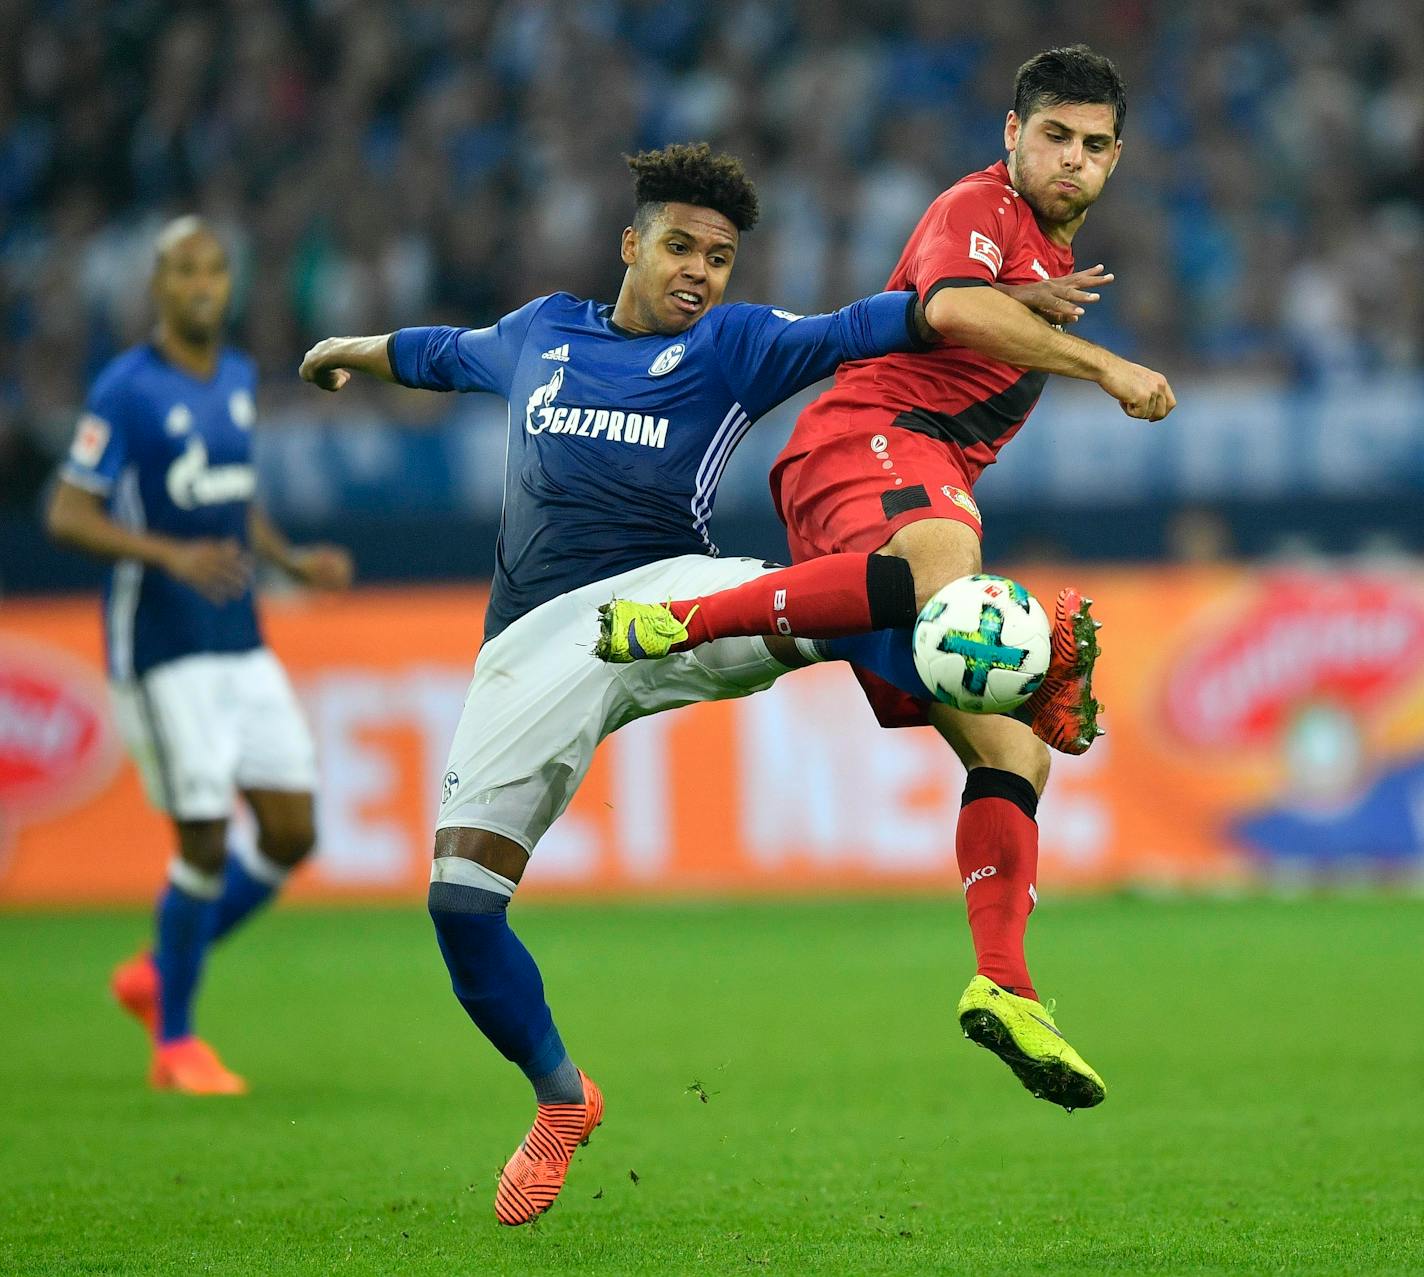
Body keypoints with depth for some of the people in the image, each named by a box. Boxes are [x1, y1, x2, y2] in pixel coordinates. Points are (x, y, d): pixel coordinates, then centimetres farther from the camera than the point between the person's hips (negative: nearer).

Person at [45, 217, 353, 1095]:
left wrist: (294, 561, 7)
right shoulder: (127, 389, -11)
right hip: (161, 650, -7)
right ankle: (175, 1043, 9)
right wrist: (173, 555, -26)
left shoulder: (239, 379, 11)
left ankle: (160, 975, 21)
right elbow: (68, 516, -13)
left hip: (240, 644, 7)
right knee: (205, 841, -8)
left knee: (292, 831, 2)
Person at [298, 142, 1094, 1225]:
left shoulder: (733, 348, 10)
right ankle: (562, 1099, 13)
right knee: (461, 898, -8)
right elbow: (443, 352, 41)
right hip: (537, 644, 3)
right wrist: (352, 351, 59)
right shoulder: (540, 335, 20)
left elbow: (859, 331, -4)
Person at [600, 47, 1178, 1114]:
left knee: (1013, 749, -4)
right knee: (942, 564, -44)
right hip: (864, 438, -9)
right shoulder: (980, 208, -2)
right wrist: (1103, 366, -24)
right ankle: (677, 620, -45)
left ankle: (1004, 990, -12)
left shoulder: (1054, 257, 30)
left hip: (930, 486, 9)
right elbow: (953, 306, -24)